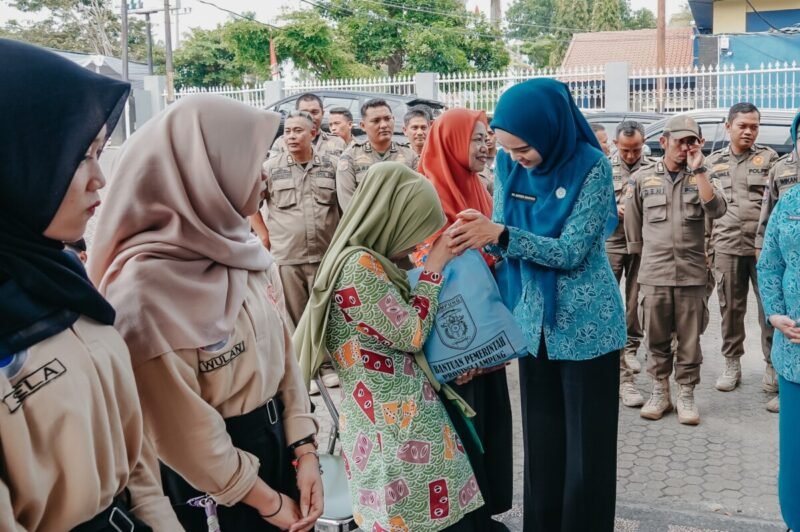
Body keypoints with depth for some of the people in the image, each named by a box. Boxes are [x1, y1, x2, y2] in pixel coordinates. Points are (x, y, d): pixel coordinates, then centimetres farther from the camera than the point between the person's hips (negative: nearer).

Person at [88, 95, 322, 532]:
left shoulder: (245, 250, -1)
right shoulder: (145, 288, -24)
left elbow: (283, 352, 5)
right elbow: (181, 429, -20)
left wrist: (305, 451, -2)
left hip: (275, 440, 7)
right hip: (202, 479, -6)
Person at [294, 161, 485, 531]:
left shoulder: (369, 262, 13)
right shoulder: (359, 266, -18)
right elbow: (411, 333, -13)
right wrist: (435, 266, -5)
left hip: (393, 418, 10)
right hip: (397, 425, -10)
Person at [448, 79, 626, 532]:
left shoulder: (591, 166, -15)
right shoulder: (508, 166, -1)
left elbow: (571, 251, -21)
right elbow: (502, 243, 4)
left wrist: (498, 233, -30)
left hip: (585, 325, -4)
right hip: (533, 322, 4)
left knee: (587, 445, 6)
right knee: (541, 441, 14)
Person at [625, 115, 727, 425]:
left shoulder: (702, 176, 4)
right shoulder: (643, 178, 4)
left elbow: (716, 210, -14)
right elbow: (633, 220, 14)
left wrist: (698, 169, -14)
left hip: (692, 274, 0)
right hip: (654, 274, 0)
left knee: (689, 340, 6)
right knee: (656, 338, 9)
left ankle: (686, 395, 18)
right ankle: (659, 392, 22)